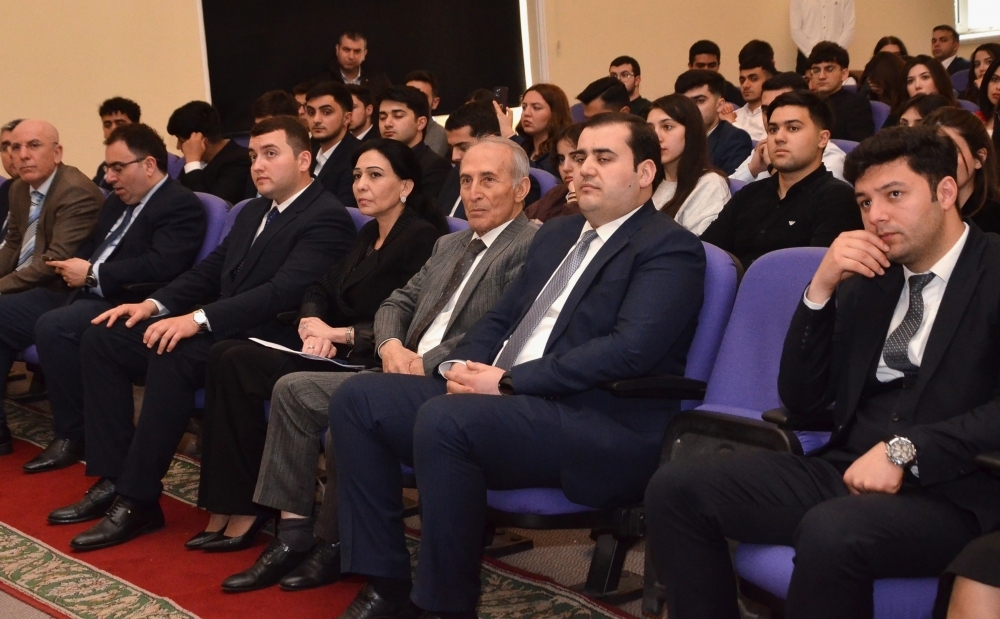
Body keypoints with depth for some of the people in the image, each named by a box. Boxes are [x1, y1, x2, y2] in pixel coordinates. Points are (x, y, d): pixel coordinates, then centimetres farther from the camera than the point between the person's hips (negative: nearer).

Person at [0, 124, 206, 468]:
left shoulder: (181, 206, -8)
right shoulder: (117, 202, 22)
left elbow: (161, 267, -22)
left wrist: (92, 274, -17)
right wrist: (76, 267, 2)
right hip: (82, 295, 10)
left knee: (53, 327, -34)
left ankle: (73, 437, -19)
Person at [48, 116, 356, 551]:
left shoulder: (327, 218, -10)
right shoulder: (253, 212, 21)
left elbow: (283, 292, -22)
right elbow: (209, 271, 21)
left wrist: (199, 319, -30)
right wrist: (154, 304, 2)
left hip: (268, 339, -10)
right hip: (221, 330, 10)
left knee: (172, 357, -34)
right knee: (101, 339, -3)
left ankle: (137, 500, -24)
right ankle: (113, 480, -5)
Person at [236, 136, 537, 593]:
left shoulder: (533, 247, -7)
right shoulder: (450, 244, 22)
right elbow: (398, 303, 21)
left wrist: (426, 364, -18)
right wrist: (391, 346, -2)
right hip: (407, 375, 9)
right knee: (294, 390, -3)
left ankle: (333, 544, -6)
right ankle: (294, 530, -3)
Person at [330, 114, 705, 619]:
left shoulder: (669, 249, -5)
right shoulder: (556, 234, 22)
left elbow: (630, 349, -19)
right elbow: (502, 317, 25)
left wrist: (509, 382, -20)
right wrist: (465, 365, 1)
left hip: (605, 431, -9)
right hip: (508, 404, 9)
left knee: (444, 418, -33)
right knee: (358, 398, -3)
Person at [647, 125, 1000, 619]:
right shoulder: (867, 281, 16)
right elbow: (801, 402, 11)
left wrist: (906, 451, -23)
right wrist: (821, 290, 0)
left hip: (953, 493, -6)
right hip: (848, 472, 6)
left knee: (831, 531, -37)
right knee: (676, 486, -10)